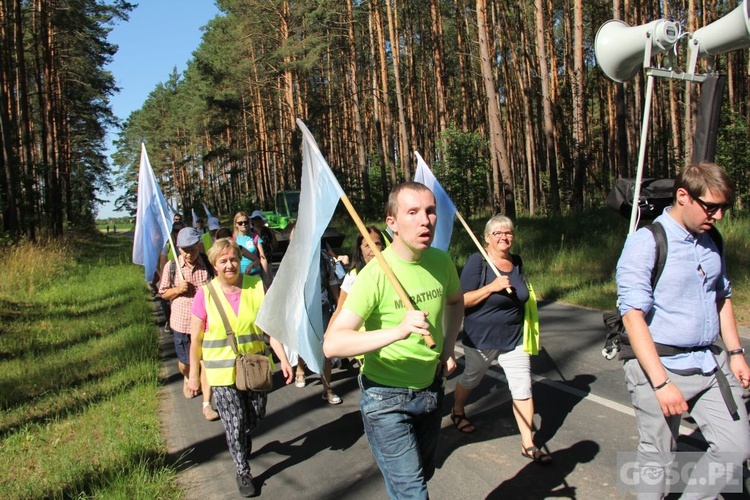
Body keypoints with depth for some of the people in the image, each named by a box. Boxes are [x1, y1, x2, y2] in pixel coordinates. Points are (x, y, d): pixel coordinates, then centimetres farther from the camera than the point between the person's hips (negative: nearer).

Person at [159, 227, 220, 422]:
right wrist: (177, 290, -17)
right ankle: (187, 378, 53)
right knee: (185, 362, 18)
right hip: (182, 323, 2)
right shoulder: (172, 267, -6)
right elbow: (164, 293, 4)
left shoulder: (208, 266, -9)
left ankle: (207, 404, 5)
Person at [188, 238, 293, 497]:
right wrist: (193, 375, 1)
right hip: (223, 373, -2)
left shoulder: (256, 286, -7)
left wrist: (283, 359, -10)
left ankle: (242, 442, 52)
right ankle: (243, 472, 28)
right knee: (235, 426, 4)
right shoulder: (205, 295, -10)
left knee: (255, 418, 17)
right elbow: (196, 340, -3)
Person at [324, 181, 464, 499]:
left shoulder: (441, 262, -6)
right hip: (386, 398, -6)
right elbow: (331, 345, -31)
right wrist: (397, 331, -42)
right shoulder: (376, 275, -24)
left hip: (430, 388, 6)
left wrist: (448, 347, 5)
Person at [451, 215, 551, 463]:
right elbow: (462, 301, -19)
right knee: (471, 379, 19)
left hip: (514, 339, 4)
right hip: (481, 338, -4)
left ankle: (528, 444, 12)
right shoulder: (477, 261, -16)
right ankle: (457, 411, 48)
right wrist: (491, 287, -29)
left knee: (523, 389, 0)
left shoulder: (517, 262, 3)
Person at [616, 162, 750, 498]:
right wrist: (661, 383, -23)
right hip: (662, 366, -7)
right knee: (657, 458, 6)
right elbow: (633, 315, -21)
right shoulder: (645, 242, -16)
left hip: (711, 364, 7)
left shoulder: (711, 241, 8)